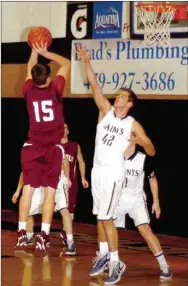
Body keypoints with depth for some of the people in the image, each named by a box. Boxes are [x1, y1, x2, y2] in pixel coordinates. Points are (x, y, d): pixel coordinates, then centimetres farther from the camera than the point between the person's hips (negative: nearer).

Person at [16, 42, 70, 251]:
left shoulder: (29, 91, -2)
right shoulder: (55, 90, -10)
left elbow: (29, 69, 20)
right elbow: (65, 64, 4)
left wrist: (35, 52, 24)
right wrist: (45, 53, 5)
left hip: (31, 147, 2)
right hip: (52, 148, -2)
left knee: (28, 189, 2)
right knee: (50, 192, -2)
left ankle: (22, 233, -3)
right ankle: (43, 234, -9)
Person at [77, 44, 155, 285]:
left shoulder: (133, 125, -5)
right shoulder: (105, 110, 3)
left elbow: (151, 152, -2)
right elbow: (94, 85, -4)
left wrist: (143, 143, -24)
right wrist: (86, 61, -15)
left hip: (113, 172, -5)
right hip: (97, 169, 5)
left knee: (106, 218, -7)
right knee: (99, 216, 12)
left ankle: (116, 263, 0)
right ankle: (103, 255, 25)